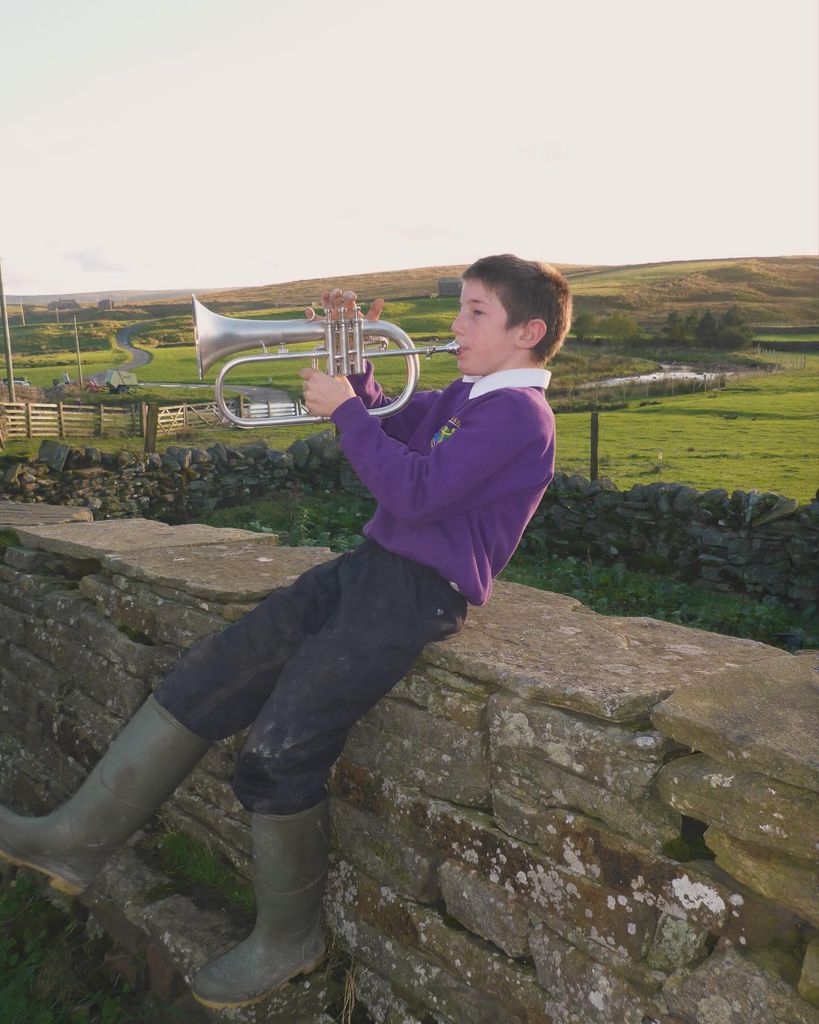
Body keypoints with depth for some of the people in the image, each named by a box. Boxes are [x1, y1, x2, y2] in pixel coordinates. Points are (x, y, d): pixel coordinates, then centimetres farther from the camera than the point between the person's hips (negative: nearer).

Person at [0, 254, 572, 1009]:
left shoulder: (519, 413, -12)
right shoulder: (464, 397, 18)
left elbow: (413, 491, -22)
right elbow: (385, 427, 26)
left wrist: (345, 409, -12)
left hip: (420, 595, -9)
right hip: (369, 567, 10)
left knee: (278, 753, -13)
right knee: (207, 682, 3)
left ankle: (288, 942, 12)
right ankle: (79, 842, 12)